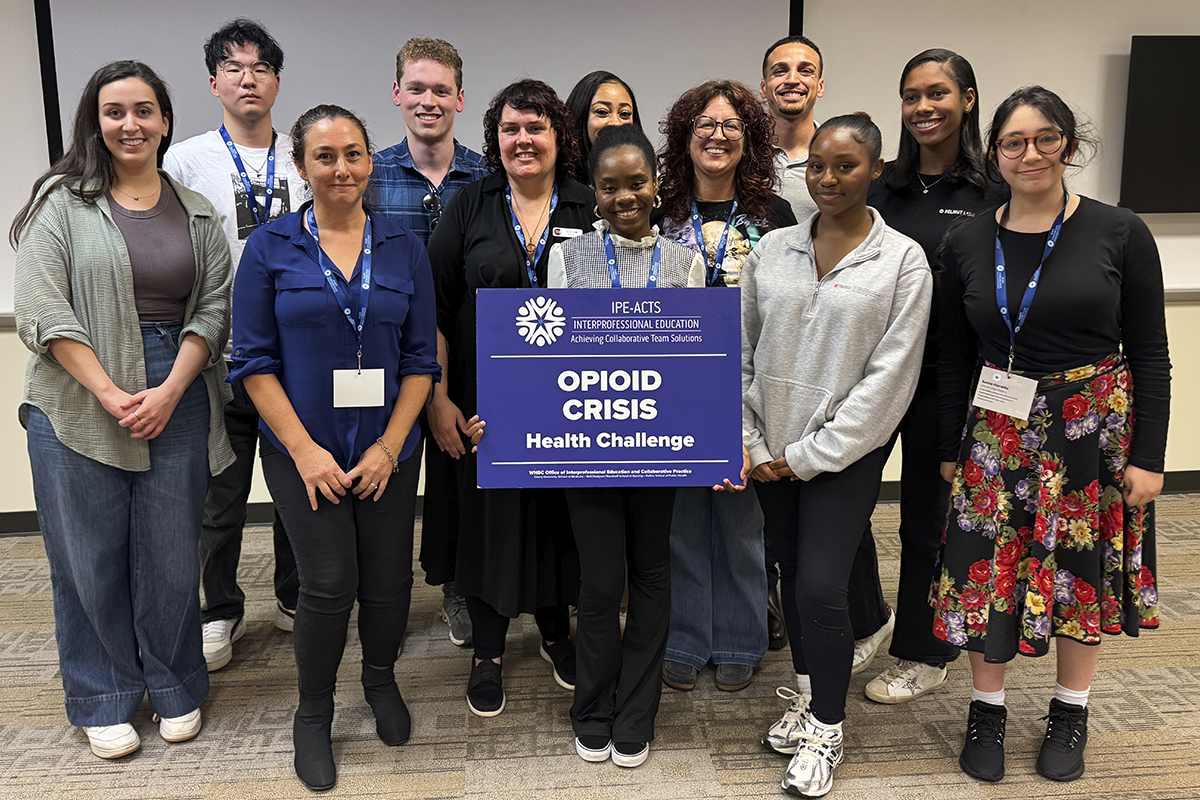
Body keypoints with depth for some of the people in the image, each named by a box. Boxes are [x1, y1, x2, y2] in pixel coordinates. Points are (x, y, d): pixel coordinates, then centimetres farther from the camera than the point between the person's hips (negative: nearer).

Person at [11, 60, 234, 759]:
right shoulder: (63, 203, 1)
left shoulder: (197, 214, 10)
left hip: (177, 403, 2)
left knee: (172, 556, 8)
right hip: (79, 406, -2)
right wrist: (110, 395, -13)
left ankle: (175, 688, 29)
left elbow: (214, 308, 4)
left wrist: (169, 392, -9)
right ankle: (105, 700, 27)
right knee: (91, 559, 7)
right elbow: (41, 312, -7)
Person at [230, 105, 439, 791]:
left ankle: (381, 678, 39)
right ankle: (314, 716, 21)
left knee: (388, 580, 7)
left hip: (388, 449, 2)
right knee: (330, 584, -5)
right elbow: (254, 360, -3)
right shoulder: (270, 248, -2)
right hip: (303, 449, -2)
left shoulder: (405, 248, 3)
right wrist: (305, 448, -11)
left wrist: (389, 446, -7)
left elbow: (421, 359, 3)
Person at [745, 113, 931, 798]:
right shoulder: (772, 251, 4)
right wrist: (752, 446, -1)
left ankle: (827, 732, 14)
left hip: (845, 453, -4)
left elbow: (890, 378, -10)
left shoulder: (903, 260, -6)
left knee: (821, 587, -8)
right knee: (793, 578, 13)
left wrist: (808, 454, -10)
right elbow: (742, 354, 7)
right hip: (772, 453, 4)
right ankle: (810, 700, 34)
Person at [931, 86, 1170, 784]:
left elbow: (1150, 356, -3)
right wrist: (950, 449, 6)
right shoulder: (967, 244, 1)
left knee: (1086, 570, 11)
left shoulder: (1120, 234, -5)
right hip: (996, 437, 2)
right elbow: (954, 359, 6)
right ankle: (988, 709, 26)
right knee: (987, 572, 4)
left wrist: (1147, 457, -6)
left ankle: (1071, 711, 32)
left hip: (1095, 432, -1)